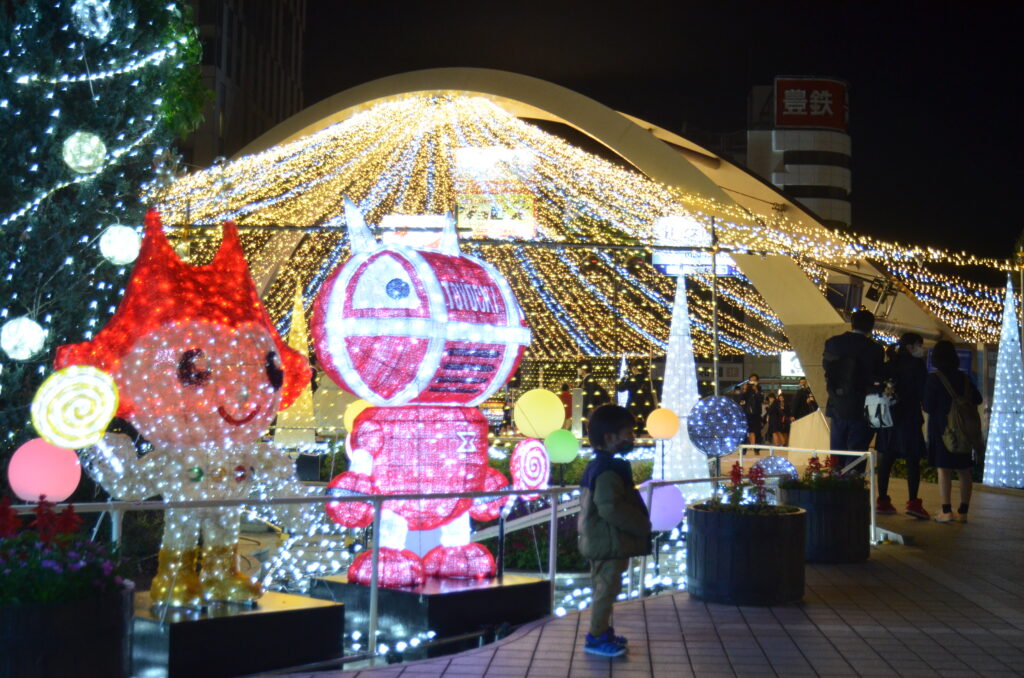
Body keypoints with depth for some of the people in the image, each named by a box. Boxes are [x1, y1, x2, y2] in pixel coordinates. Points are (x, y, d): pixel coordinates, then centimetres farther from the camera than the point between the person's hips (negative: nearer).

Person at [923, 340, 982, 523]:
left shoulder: (933, 378, -10)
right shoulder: (964, 377, 3)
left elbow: (928, 407, -10)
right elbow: (977, 399, 10)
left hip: (941, 427, -4)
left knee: (943, 469, 0)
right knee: (964, 471, 8)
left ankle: (946, 511, -5)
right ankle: (963, 512, 10)